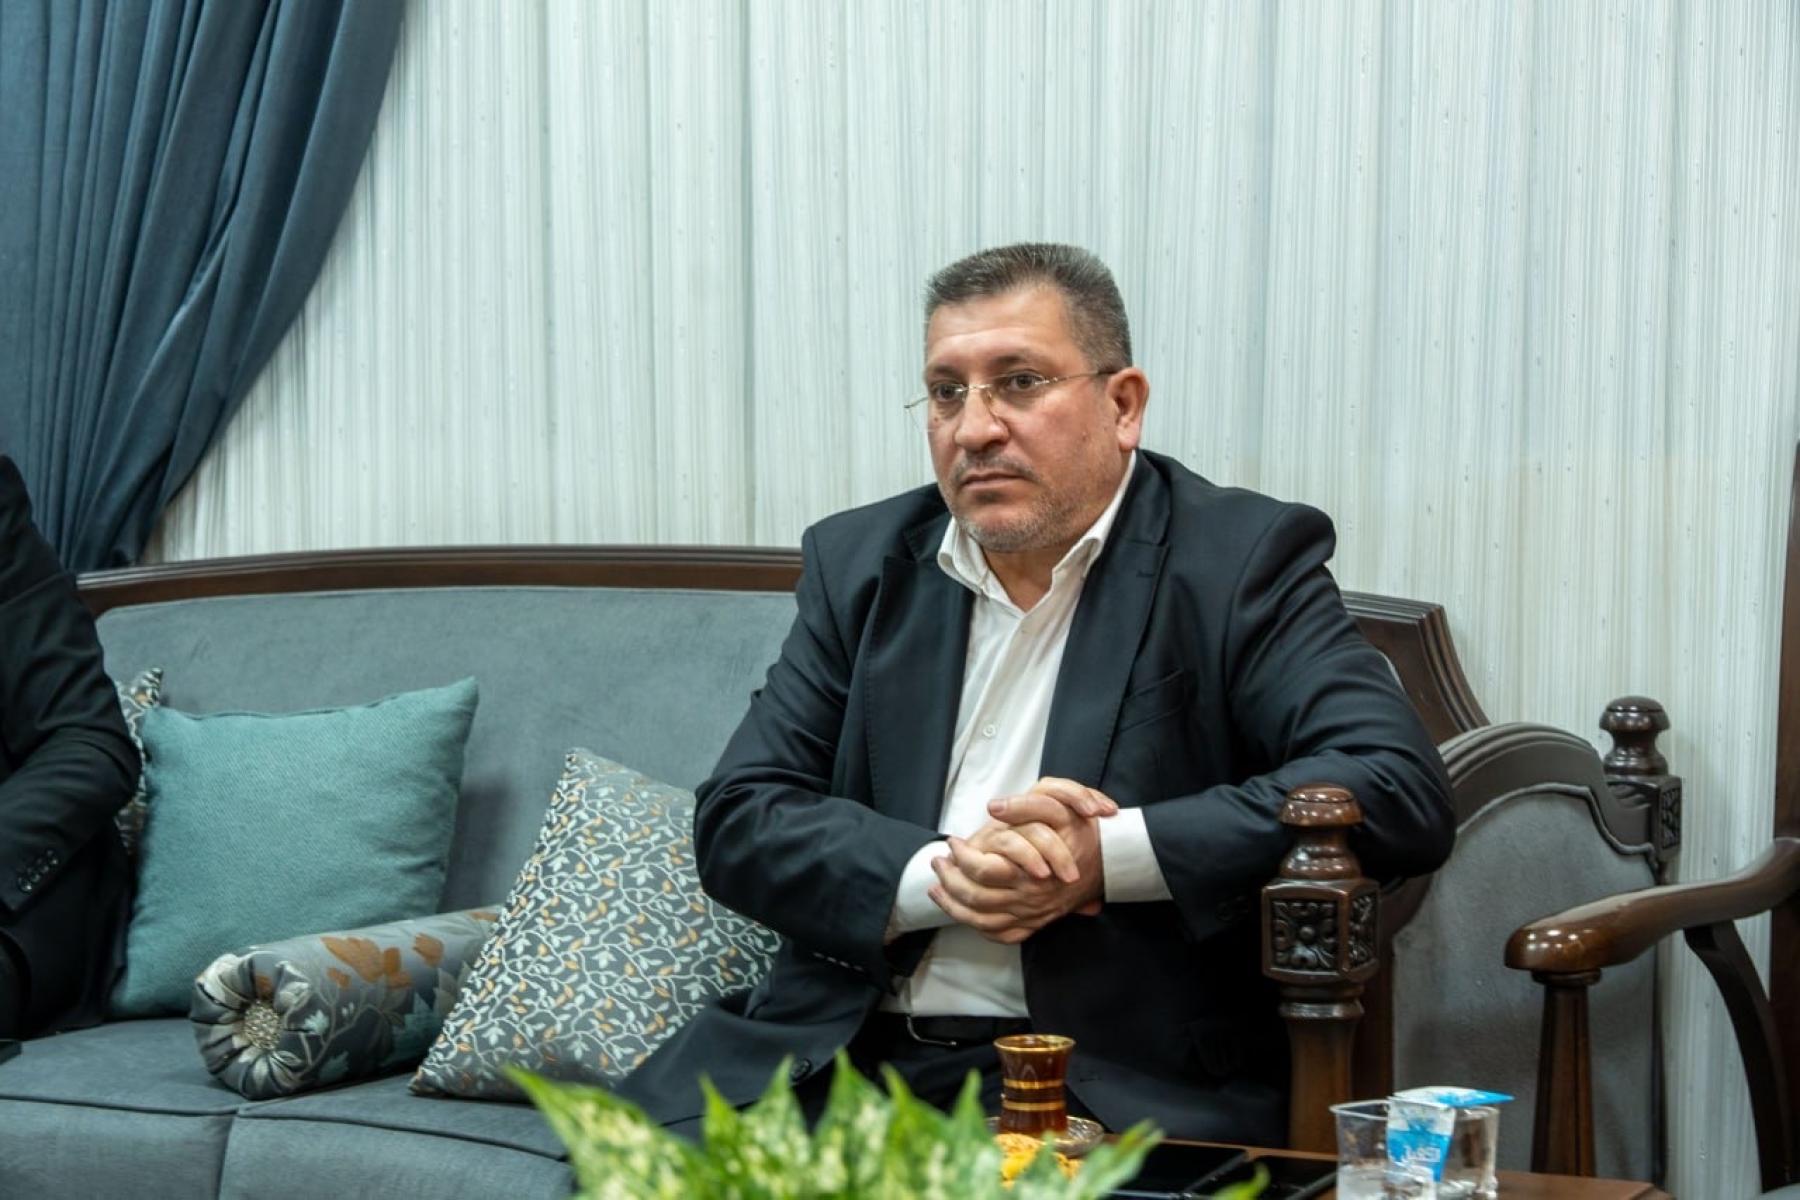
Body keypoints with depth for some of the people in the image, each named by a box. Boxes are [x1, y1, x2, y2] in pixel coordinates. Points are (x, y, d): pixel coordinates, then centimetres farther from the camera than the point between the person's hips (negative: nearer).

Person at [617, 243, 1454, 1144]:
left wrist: (1105, 856, -17)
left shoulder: (1241, 561, 1)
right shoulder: (860, 562, 13)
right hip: (845, 1052, 5)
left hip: (1121, 1081, -4)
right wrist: (941, 875, -12)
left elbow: (1402, 793, -12)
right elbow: (736, 822, 8)